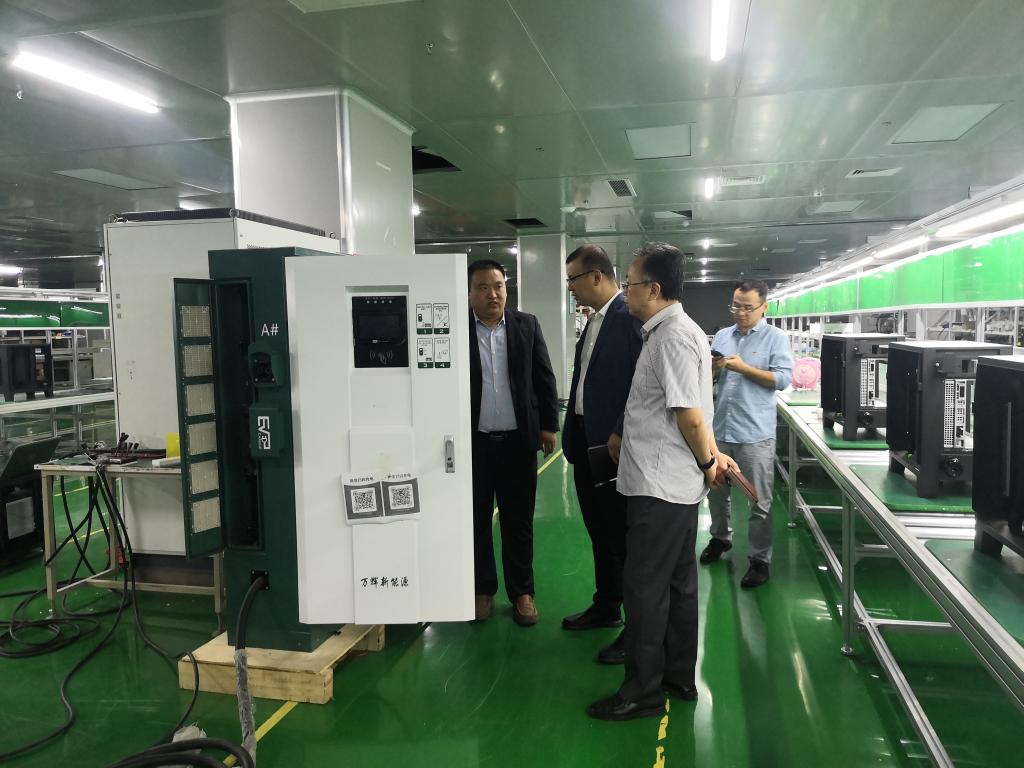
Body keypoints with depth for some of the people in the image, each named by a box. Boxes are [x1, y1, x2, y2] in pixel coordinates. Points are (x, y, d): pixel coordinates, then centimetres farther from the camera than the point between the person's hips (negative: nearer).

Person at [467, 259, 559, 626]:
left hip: (517, 439, 1)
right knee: (476, 520, 10)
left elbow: (544, 377, 7)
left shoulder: (527, 325, 3)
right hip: (471, 441, -1)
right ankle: (483, 589, 25)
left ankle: (522, 592, 22)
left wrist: (548, 425, 4)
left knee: (518, 521, 9)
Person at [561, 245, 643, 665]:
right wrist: (572, 435, 13)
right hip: (585, 441, 9)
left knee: (624, 536, 2)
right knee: (599, 531, 19)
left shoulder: (630, 316, -15)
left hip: (614, 445, -9)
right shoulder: (594, 319, 14)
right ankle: (606, 606, 35)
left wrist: (620, 433, -22)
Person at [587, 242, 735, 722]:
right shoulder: (669, 331, 14)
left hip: (659, 487, -10)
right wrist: (712, 455, 12)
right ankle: (679, 679, 31)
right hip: (676, 484, 10)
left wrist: (708, 463, -7)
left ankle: (643, 692, 13)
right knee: (678, 584, 18)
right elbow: (694, 413, 17)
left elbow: (690, 415, -22)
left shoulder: (673, 336, -19)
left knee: (645, 589, 0)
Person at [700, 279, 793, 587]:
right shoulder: (722, 336, 11)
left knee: (759, 502, 2)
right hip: (720, 429, 5)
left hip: (755, 433, -5)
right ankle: (720, 538, 39)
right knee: (716, 490, 18)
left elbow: (783, 378, -12)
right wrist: (712, 368, -9)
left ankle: (760, 560, 14)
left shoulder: (775, 337, -3)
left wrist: (743, 368, -17)